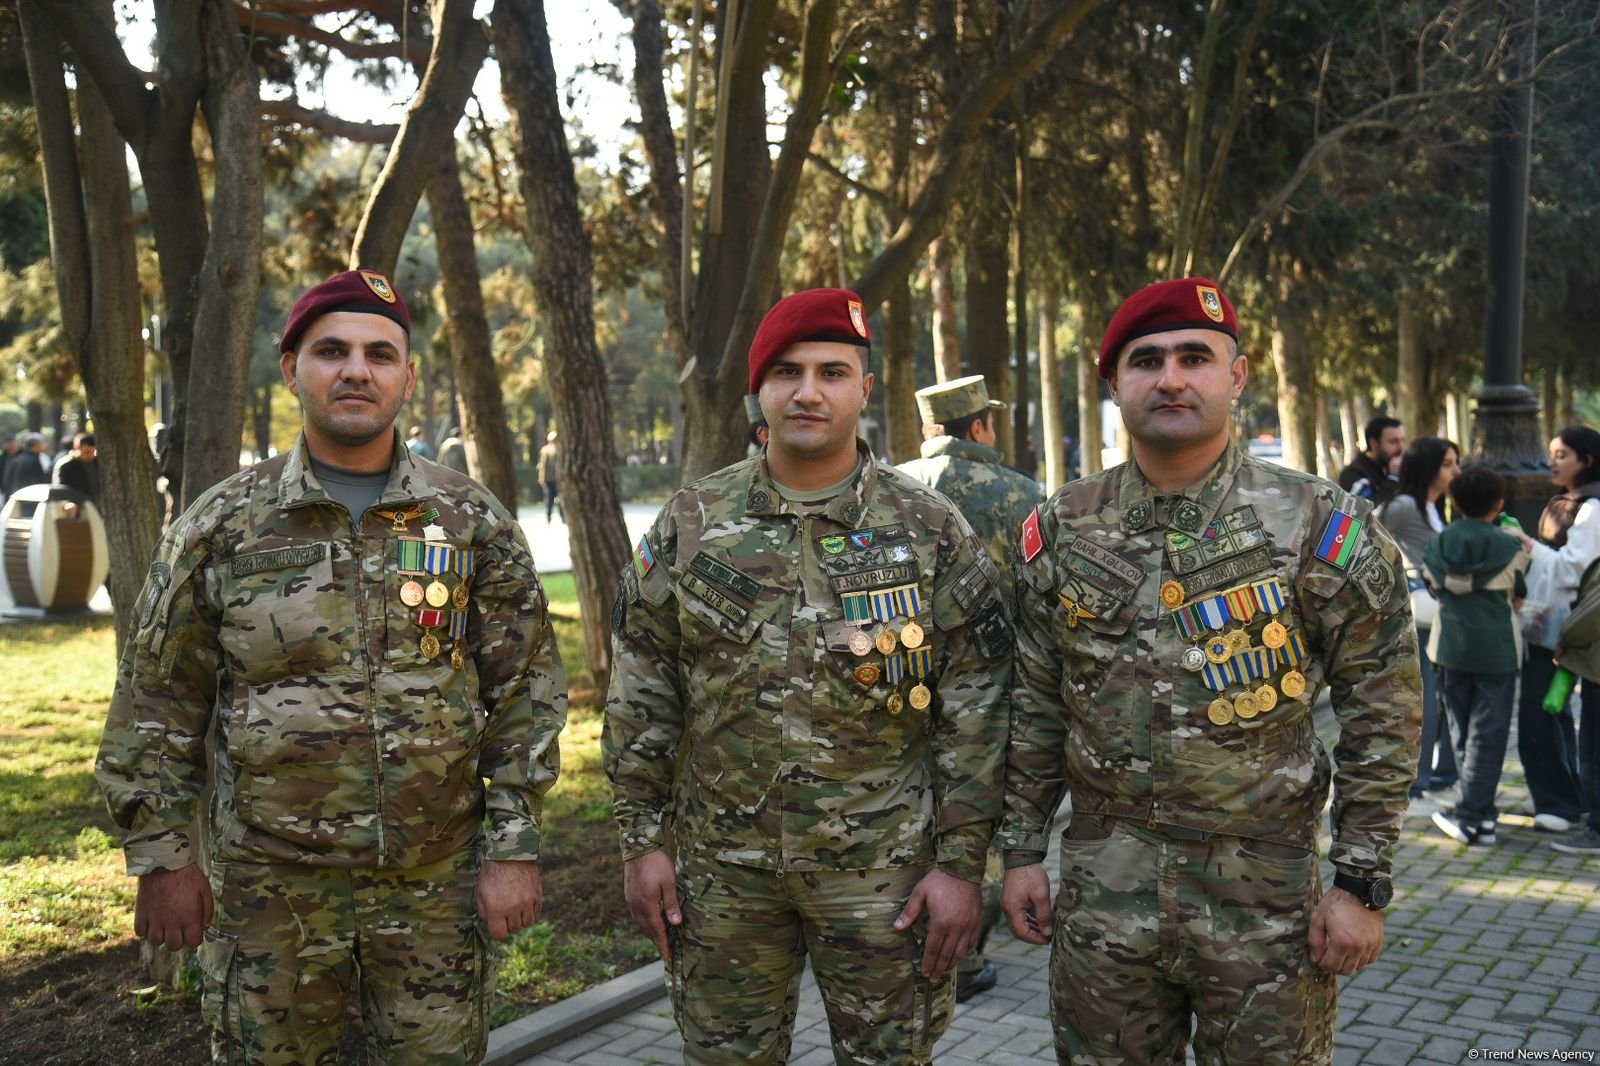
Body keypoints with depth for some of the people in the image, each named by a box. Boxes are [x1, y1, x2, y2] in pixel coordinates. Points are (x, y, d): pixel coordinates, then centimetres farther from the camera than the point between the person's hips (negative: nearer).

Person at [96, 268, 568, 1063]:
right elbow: (156, 707, 4)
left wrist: (515, 847, -4)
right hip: (270, 889, 0)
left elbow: (525, 691, 0)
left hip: (439, 882, 1)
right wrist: (161, 855, 2)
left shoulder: (473, 520, 0)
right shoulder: (221, 524, -1)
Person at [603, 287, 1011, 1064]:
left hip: (884, 871, -1)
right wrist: (643, 838, 2)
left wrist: (963, 861, -7)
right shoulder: (692, 523, 2)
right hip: (723, 872, 2)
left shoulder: (931, 529, -3)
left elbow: (974, 712, -3)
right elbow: (641, 694, 5)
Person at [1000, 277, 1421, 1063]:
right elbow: (1035, 709, 8)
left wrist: (1363, 881, -6)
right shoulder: (1061, 531, 2)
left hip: (1267, 892, -2)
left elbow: (1381, 715, -3)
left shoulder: (1321, 526, -6)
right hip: (1102, 891, 3)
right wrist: (1022, 850, 7)